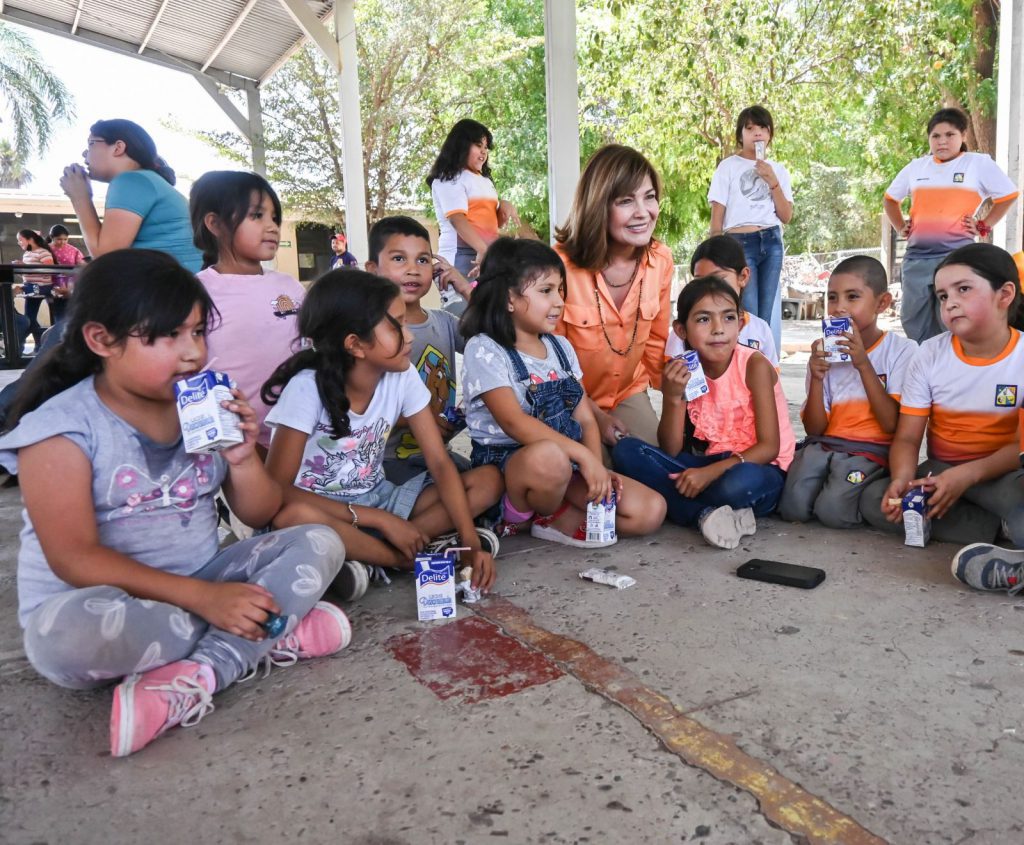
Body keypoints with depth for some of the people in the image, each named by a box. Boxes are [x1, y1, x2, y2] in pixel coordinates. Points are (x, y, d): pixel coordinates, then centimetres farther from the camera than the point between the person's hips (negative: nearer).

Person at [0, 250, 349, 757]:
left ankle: (197, 675, -27)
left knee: (318, 543, -11)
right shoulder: (62, 426, -12)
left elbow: (259, 515, 7)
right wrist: (202, 598, -27)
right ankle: (272, 633, -20)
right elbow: (75, 559, -20)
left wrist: (242, 459, -15)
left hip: (200, 586, 5)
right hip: (106, 604, -4)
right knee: (61, 633, -38)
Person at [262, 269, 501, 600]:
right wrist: (381, 520, -26)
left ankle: (365, 556, -19)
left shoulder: (402, 377, -11)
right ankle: (420, 556, -19)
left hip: (376, 500, 5)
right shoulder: (308, 388, -22)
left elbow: (440, 463, -9)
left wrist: (470, 541, -22)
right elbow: (277, 490, -24)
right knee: (292, 516, -40)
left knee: (488, 479, -10)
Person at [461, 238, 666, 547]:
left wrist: (597, 469, -10)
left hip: (569, 464, 6)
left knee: (650, 510, -9)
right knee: (550, 457, -42)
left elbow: (585, 418, 8)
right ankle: (518, 519, -10)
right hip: (506, 461, -6)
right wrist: (583, 455, -27)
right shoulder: (484, 350, -9)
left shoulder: (560, 347, 11)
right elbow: (513, 421, -22)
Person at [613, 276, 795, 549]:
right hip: (714, 464, 5)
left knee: (740, 481, -41)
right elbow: (670, 451, -4)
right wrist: (673, 397, -19)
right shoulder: (683, 371, -2)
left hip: (760, 468, -5)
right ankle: (707, 513, -23)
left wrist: (711, 472, -28)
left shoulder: (754, 365, -13)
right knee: (626, 450, -13)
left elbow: (769, 447, -15)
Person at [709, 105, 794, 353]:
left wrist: (772, 182, -3)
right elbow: (716, 217, 2)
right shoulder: (728, 167, 4)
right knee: (748, 314, -11)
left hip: (772, 243, 4)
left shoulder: (778, 170, 15)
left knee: (767, 315, 2)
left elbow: (786, 217, 7)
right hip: (740, 243, -4)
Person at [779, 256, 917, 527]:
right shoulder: (824, 353, 7)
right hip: (823, 444, 3)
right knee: (793, 508, -21)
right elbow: (814, 428, 3)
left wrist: (864, 365, -17)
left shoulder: (902, 350, -2)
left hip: (870, 451, -3)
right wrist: (817, 378, -13)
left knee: (833, 510, -27)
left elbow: (892, 424, -11)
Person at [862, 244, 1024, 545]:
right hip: (941, 469, 4)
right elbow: (907, 438, -6)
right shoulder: (930, 354, -4)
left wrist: (967, 474, -27)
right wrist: (902, 479, -28)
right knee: (874, 501, -24)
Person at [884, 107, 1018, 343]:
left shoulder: (979, 164, 4)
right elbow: (891, 198, 27)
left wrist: (984, 226, 1)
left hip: (957, 256, -4)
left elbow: (1008, 195, 9)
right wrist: (900, 227, 15)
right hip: (916, 257, 4)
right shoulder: (916, 167, 14)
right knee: (915, 326, 9)